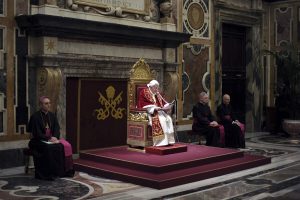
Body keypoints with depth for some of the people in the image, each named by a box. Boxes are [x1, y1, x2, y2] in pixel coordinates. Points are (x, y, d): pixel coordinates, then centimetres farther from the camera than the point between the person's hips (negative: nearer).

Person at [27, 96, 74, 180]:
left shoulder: (52, 115, 11)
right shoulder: (35, 117, -7)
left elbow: (57, 129, 7)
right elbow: (36, 133, -13)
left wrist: (54, 137, -14)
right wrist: (49, 138, -22)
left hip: (52, 139, 6)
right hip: (39, 141, -6)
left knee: (66, 146, -18)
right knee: (49, 148, -35)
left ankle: (64, 171, -11)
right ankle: (49, 174, -27)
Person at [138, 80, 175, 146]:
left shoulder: (157, 93, 19)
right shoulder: (144, 92, -6)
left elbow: (162, 102, 16)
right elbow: (144, 105, -15)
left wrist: (167, 106, -7)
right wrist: (155, 108, -24)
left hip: (159, 111, 8)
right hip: (150, 113, -8)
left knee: (168, 118, -17)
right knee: (161, 119, -31)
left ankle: (169, 140, -19)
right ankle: (161, 141, -32)